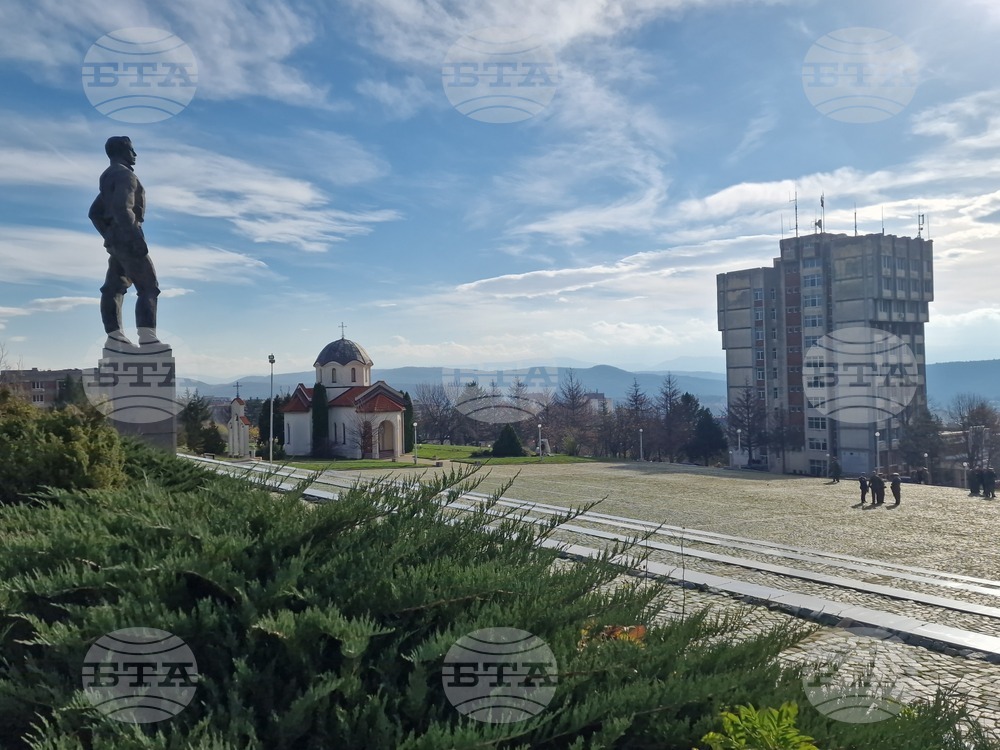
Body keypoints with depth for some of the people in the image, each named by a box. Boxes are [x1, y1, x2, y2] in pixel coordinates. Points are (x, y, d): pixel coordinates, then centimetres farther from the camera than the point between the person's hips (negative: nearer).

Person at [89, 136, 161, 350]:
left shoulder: (110, 178, 22)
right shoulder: (125, 175, -10)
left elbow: (95, 213, 26)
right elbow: (122, 208, -26)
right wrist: (136, 236, -28)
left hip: (115, 241, 10)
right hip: (126, 238, -10)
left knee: (114, 288, 4)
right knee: (148, 287, -11)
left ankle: (115, 336, 2)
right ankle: (147, 336, -20)